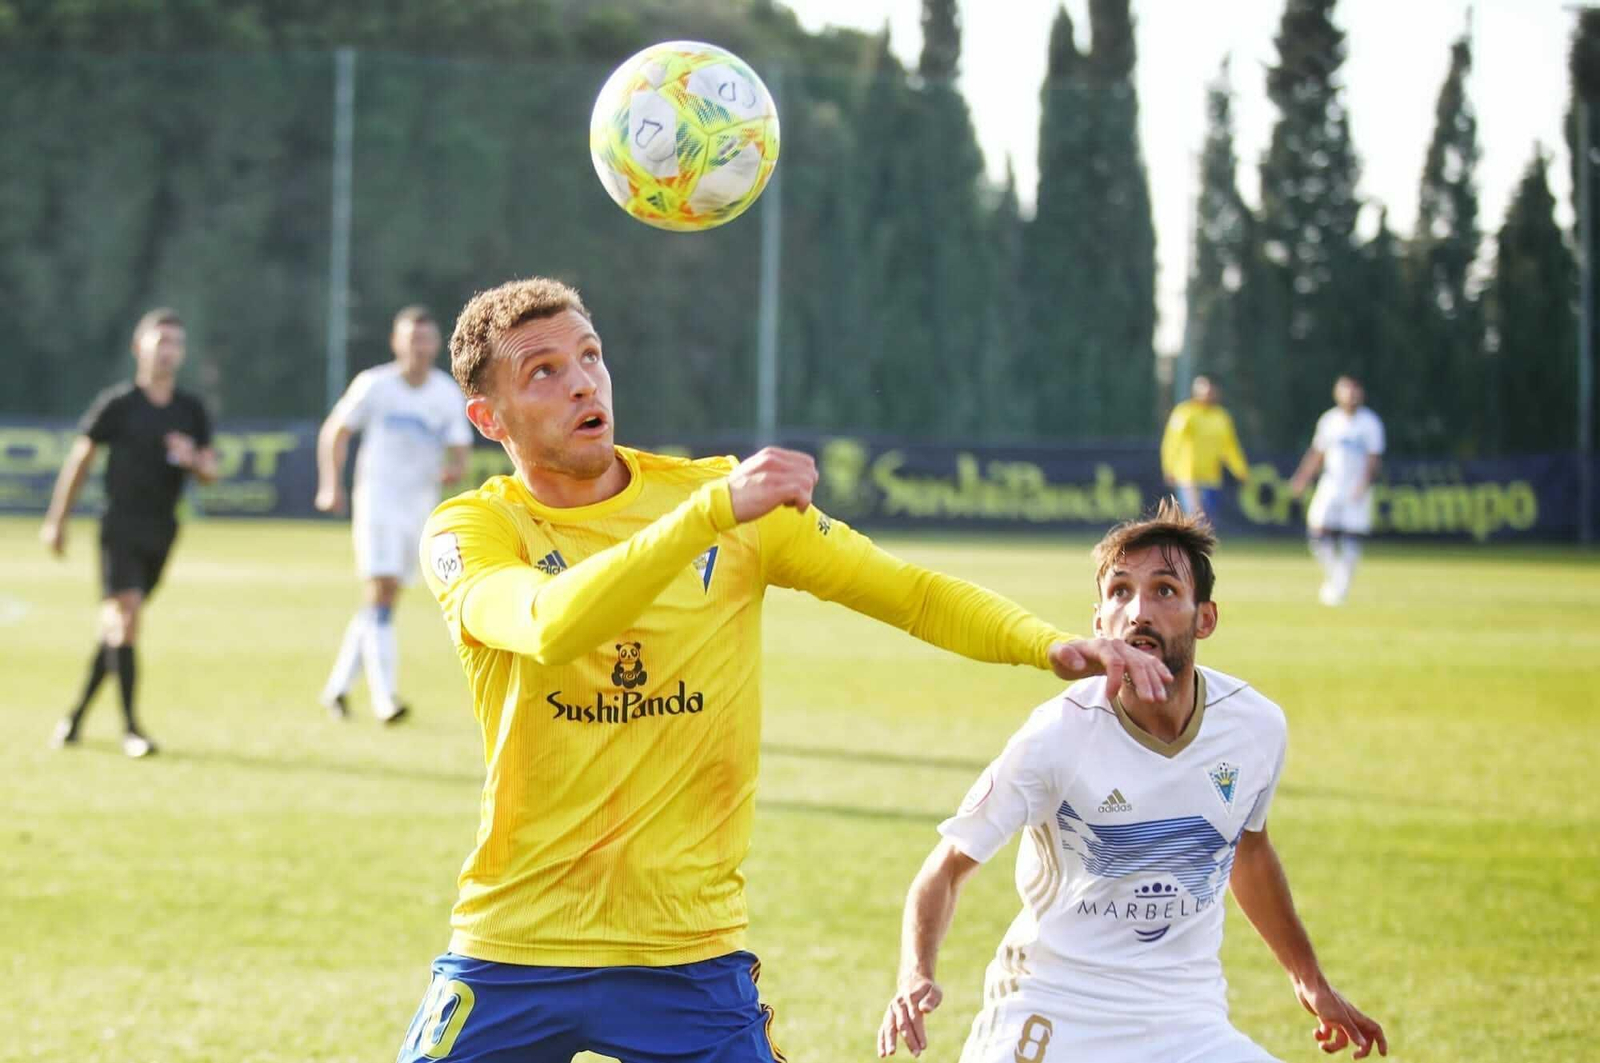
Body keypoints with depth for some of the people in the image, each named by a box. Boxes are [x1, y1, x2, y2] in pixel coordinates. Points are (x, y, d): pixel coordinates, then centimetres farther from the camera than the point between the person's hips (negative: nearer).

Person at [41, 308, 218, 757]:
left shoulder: (191, 410, 8)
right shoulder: (117, 404, -4)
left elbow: (209, 471, 11)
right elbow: (80, 459, 2)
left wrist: (192, 459, -14)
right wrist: (56, 521, 2)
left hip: (161, 533, 5)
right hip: (120, 527, -5)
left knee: (116, 627, 10)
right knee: (125, 616, -15)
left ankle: (77, 714, 24)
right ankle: (130, 728, -13)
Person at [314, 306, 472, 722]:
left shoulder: (447, 394, 2)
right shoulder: (374, 385, -6)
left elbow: (459, 450, 1)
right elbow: (335, 431, 4)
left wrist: (453, 469, -23)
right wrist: (331, 485, -5)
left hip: (420, 504, 4)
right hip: (378, 500, -4)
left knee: (383, 601, 9)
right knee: (381, 591, -17)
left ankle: (337, 686, 23)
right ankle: (384, 697, -22)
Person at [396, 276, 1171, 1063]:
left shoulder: (733, 498, 2)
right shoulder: (469, 531, -6)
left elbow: (908, 591, 4)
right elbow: (550, 627, -28)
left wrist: (1047, 644, -14)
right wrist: (713, 512, -36)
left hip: (689, 951, 1)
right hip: (512, 948, -1)